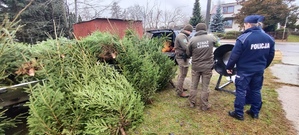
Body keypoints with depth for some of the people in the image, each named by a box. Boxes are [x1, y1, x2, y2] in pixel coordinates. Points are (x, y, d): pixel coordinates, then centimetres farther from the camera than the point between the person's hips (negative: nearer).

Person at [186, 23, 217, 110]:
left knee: (194, 85, 16)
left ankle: (192, 102, 30)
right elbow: (215, 41, 19)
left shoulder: (192, 39, -10)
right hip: (207, 66, 0)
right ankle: (204, 105, 23)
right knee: (205, 87, 11)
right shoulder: (211, 38, -6)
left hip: (195, 66, 0)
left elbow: (188, 54, -1)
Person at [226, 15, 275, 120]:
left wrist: (229, 67, -3)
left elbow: (234, 55, -16)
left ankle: (239, 113, 13)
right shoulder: (269, 38, 4)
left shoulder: (243, 38, -18)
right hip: (259, 70, 6)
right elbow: (271, 56, 12)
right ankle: (255, 112, 31)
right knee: (256, 91, 18)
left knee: (241, 91, 4)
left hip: (244, 70, -6)